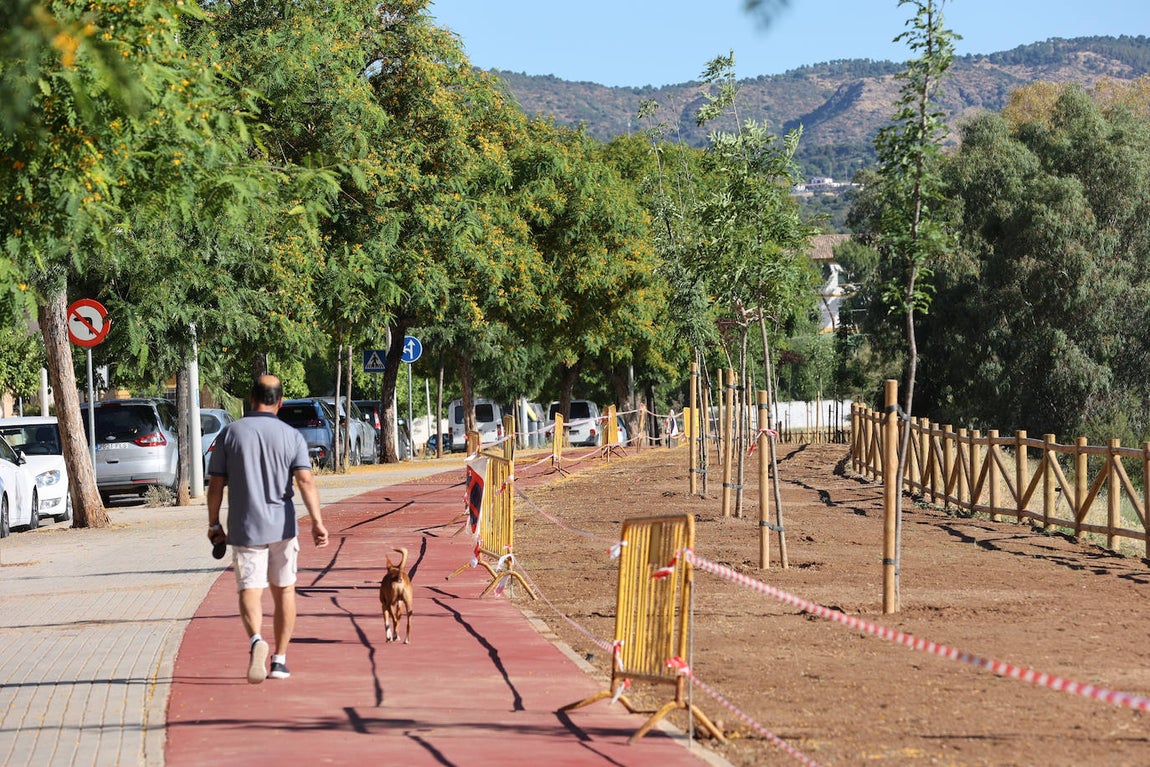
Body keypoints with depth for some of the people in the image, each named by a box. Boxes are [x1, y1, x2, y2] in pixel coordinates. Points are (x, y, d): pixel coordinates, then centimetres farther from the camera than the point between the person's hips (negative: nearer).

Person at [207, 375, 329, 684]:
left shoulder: (230, 434, 0)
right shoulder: (292, 436, 0)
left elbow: (216, 483, 0)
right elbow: (305, 481, -12)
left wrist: (213, 524, 9)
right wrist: (317, 521, -15)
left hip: (245, 528, -1)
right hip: (282, 526, 1)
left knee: (250, 589, -2)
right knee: (284, 590, 14)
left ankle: (256, 640, -31)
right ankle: (280, 659, 16)